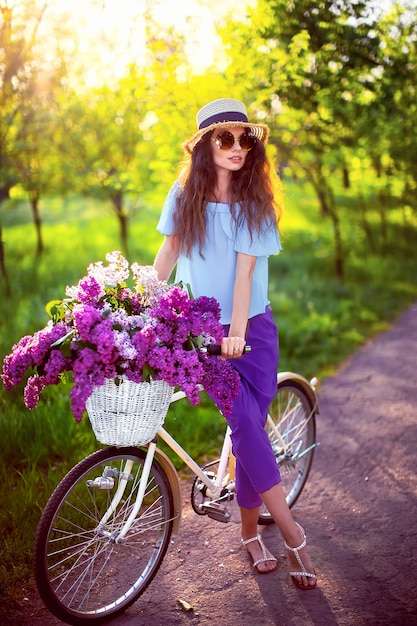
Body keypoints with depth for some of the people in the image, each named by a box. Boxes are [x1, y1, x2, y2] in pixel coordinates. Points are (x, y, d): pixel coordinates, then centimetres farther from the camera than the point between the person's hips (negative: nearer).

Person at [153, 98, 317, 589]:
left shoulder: (254, 203, -5)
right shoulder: (184, 196, 0)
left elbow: (244, 272, -14)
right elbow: (167, 255, 6)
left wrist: (237, 333, -23)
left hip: (252, 328, 0)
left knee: (251, 426, 0)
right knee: (244, 424, -14)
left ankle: (250, 530, 20)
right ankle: (292, 533, -4)